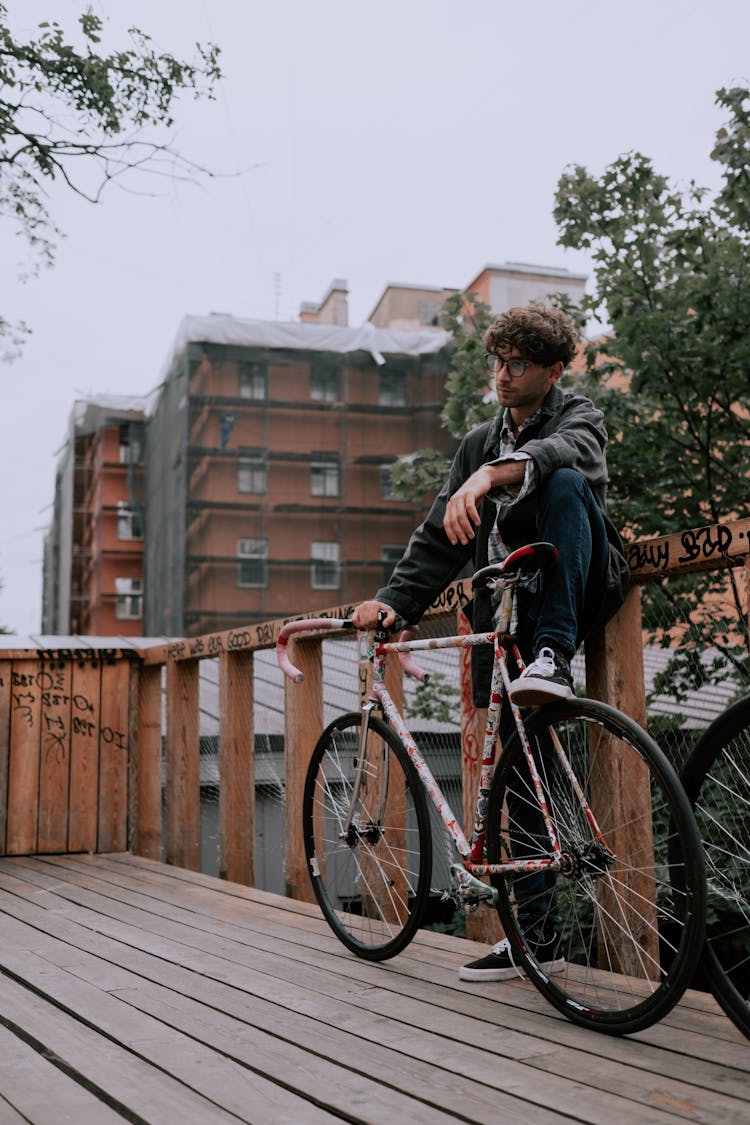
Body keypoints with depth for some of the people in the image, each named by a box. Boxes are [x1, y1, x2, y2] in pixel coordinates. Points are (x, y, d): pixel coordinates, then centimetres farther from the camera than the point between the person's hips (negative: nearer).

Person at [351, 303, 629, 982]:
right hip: (502, 615, 5)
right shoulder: (479, 444, 20)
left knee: (564, 485, -30)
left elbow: (564, 451, -24)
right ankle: (538, 932, 10)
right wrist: (395, 601, -1)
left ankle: (555, 657, -33)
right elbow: (440, 537, 15)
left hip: (580, 590, -4)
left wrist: (492, 475, -43)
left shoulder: (578, 416, 3)